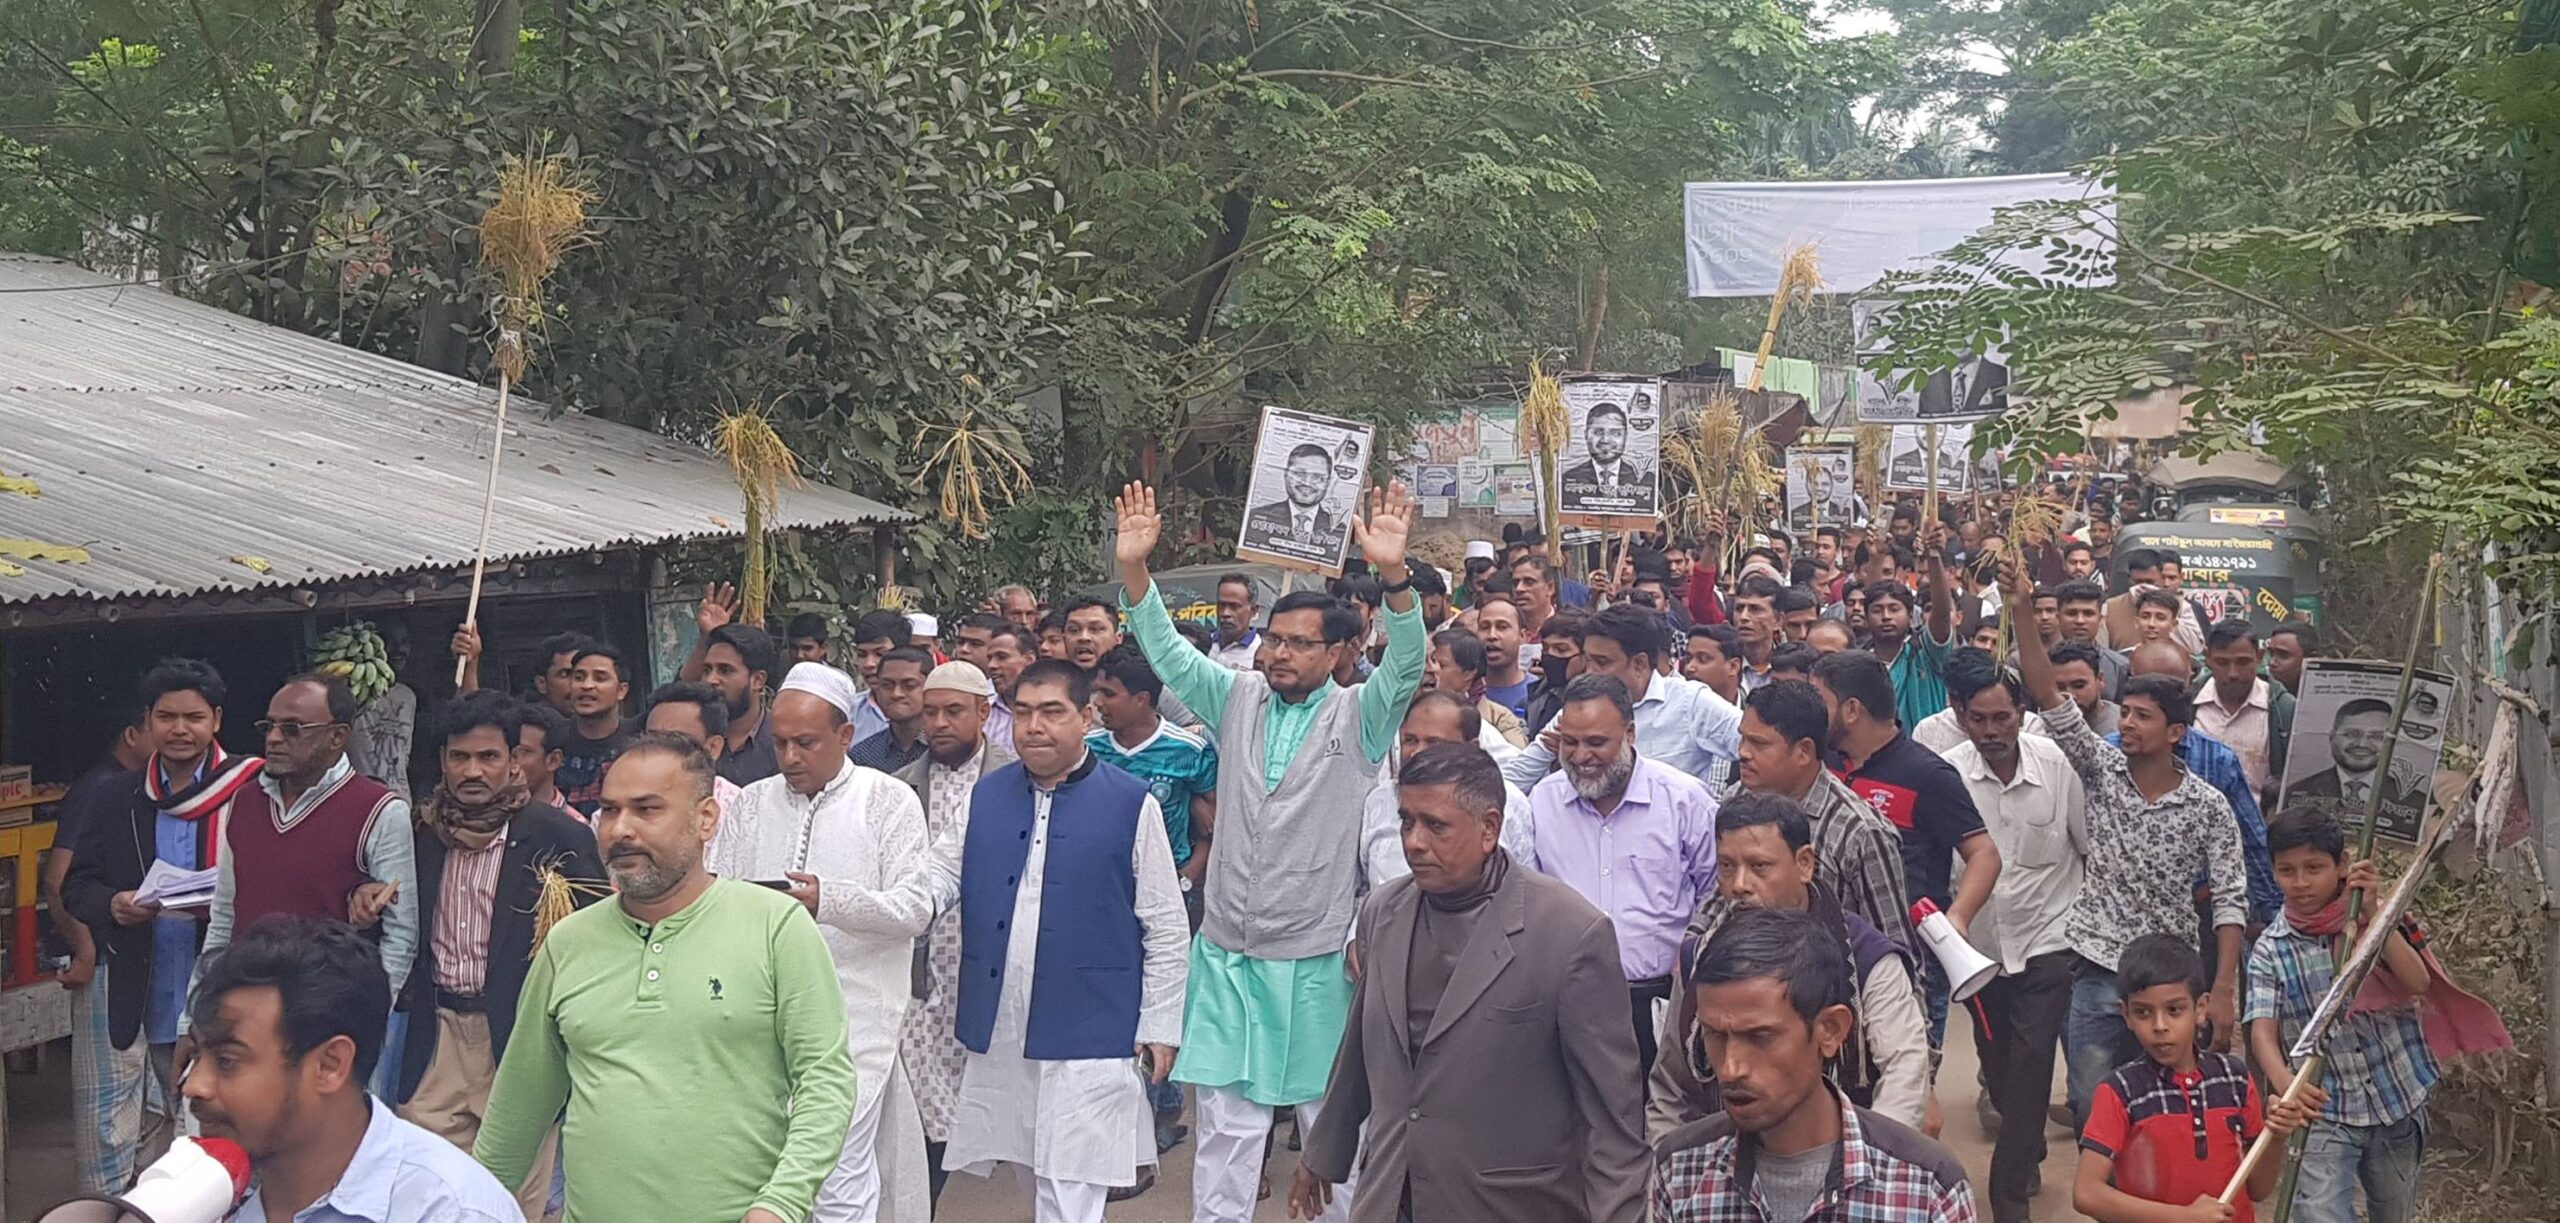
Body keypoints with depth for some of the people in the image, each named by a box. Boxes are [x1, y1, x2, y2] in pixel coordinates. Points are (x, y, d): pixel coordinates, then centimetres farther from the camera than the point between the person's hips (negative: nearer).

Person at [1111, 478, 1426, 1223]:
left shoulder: (1361, 715, -3)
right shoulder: (1238, 699, 6)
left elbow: (1407, 664, -19)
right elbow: (1166, 651, 0)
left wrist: (1394, 574, -36)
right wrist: (1134, 570, -16)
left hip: (1317, 960, -2)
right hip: (1227, 955, 3)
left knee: (1331, 1119, 10)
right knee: (1227, 1122, 6)